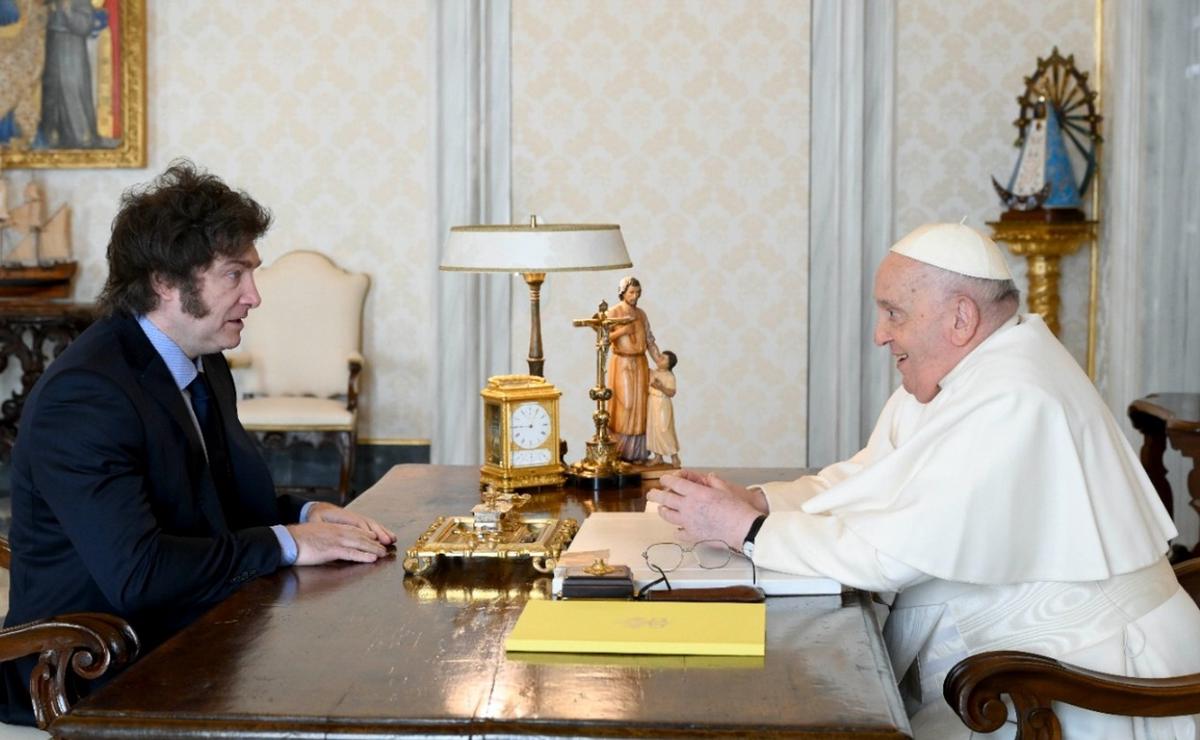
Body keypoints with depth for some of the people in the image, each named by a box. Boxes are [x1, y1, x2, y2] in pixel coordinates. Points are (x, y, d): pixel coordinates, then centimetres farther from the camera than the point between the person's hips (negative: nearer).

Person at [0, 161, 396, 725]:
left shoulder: (205, 366, 8)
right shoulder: (84, 395, -21)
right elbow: (134, 573, -29)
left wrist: (304, 514, -2)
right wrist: (285, 543, -21)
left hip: (185, 637, 9)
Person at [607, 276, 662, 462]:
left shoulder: (641, 314, 11)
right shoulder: (613, 312, -4)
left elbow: (650, 341, 9)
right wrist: (621, 331, -23)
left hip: (640, 364, 5)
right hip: (621, 364, -5)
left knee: (639, 406, 2)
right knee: (624, 404, -9)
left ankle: (635, 452, 8)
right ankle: (617, 450, 2)